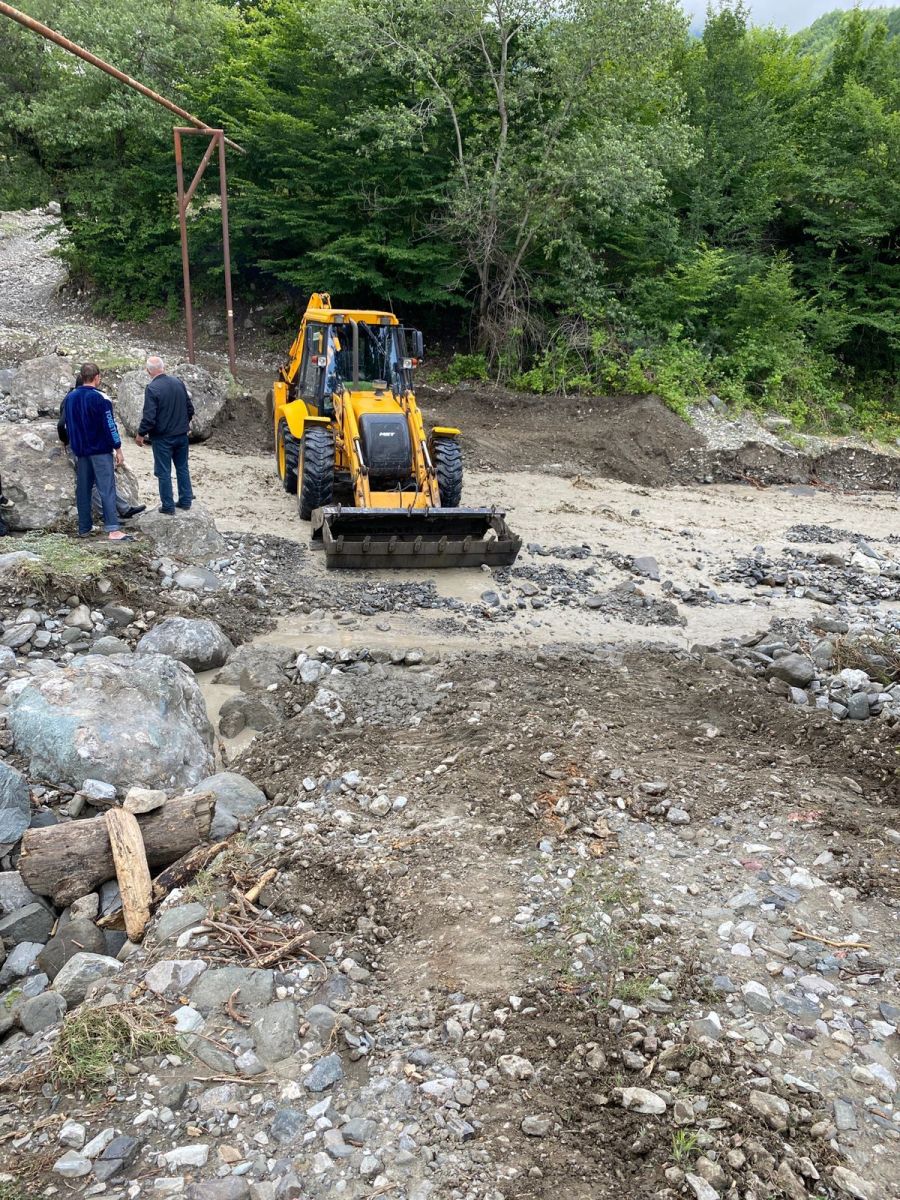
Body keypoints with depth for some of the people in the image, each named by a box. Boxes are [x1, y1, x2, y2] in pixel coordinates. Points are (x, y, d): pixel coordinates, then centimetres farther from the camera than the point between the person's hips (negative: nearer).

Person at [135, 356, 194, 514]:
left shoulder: (152, 388, -17)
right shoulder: (178, 382, 1)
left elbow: (149, 416, -20)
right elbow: (190, 408, 8)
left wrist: (141, 434, -6)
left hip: (162, 437, -6)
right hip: (182, 435, 6)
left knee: (163, 472, 4)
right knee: (182, 468, 17)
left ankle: (168, 506, 9)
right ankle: (185, 501, 23)